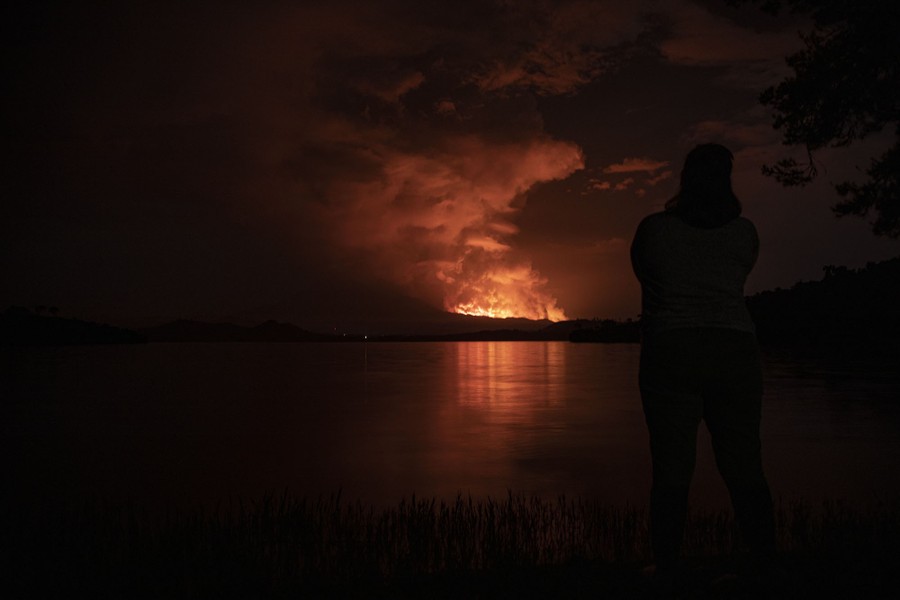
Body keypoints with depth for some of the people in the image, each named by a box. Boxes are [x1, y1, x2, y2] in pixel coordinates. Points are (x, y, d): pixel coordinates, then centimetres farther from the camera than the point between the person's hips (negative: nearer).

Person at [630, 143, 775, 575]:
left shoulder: (654, 228, -2)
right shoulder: (745, 232, 5)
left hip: (670, 356, -2)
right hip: (735, 354, 2)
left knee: (672, 474, 1)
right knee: (745, 472, 9)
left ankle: (668, 570, 5)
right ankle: (765, 564, 12)